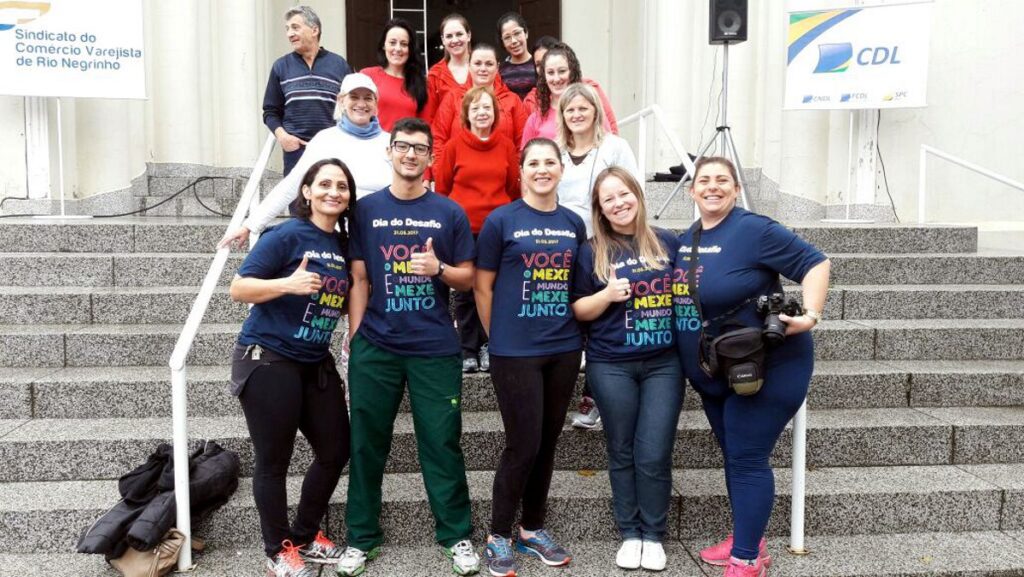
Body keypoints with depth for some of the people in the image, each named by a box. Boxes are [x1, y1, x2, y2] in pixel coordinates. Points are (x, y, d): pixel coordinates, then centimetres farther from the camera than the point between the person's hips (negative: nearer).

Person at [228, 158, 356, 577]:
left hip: (316, 363, 8)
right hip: (267, 360, -7)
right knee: (274, 461, 3)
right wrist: (288, 283, -28)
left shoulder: (344, 244, 8)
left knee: (336, 451, 11)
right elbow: (238, 289, -16)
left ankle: (305, 537, 31)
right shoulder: (287, 235, -13)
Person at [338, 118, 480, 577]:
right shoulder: (366, 209, 5)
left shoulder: (449, 212, 3)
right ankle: (361, 538, 22)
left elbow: (468, 278, 6)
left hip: (435, 348, -1)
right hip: (375, 347, 1)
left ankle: (457, 536, 19)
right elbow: (359, 280, 5)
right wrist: (354, 338, -1)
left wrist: (438, 268, -14)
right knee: (367, 444, 8)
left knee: (442, 444, 4)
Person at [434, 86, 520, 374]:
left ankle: (489, 346, 18)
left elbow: (514, 188, 11)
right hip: (462, 229, -1)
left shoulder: (506, 146, 5)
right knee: (465, 291, 5)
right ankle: (468, 350, 14)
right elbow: (441, 186, 5)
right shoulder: (455, 145, -1)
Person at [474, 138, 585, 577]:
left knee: (547, 443, 12)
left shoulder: (574, 224, 8)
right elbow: (482, 287, -2)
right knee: (523, 445, -3)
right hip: (515, 352, -5)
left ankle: (532, 529, 28)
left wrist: (571, 329, 11)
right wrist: (497, 339, 0)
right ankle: (499, 536, 15)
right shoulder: (501, 220, -5)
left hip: (564, 350, 5)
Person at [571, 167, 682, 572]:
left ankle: (653, 535, 18)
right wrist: (607, 295, -17)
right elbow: (578, 310, 1)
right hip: (611, 366, -1)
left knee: (654, 455, 0)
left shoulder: (668, 243, 6)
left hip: (663, 362, 1)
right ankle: (629, 534, 23)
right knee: (623, 453, 8)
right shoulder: (591, 251, 1)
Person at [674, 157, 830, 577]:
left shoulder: (753, 230, -16)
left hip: (766, 369, -8)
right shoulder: (685, 240, 8)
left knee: (747, 460, -3)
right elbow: (682, 294, 23)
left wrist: (810, 315, -27)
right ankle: (747, 538, 33)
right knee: (734, 458, 17)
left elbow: (814, 263, -16)